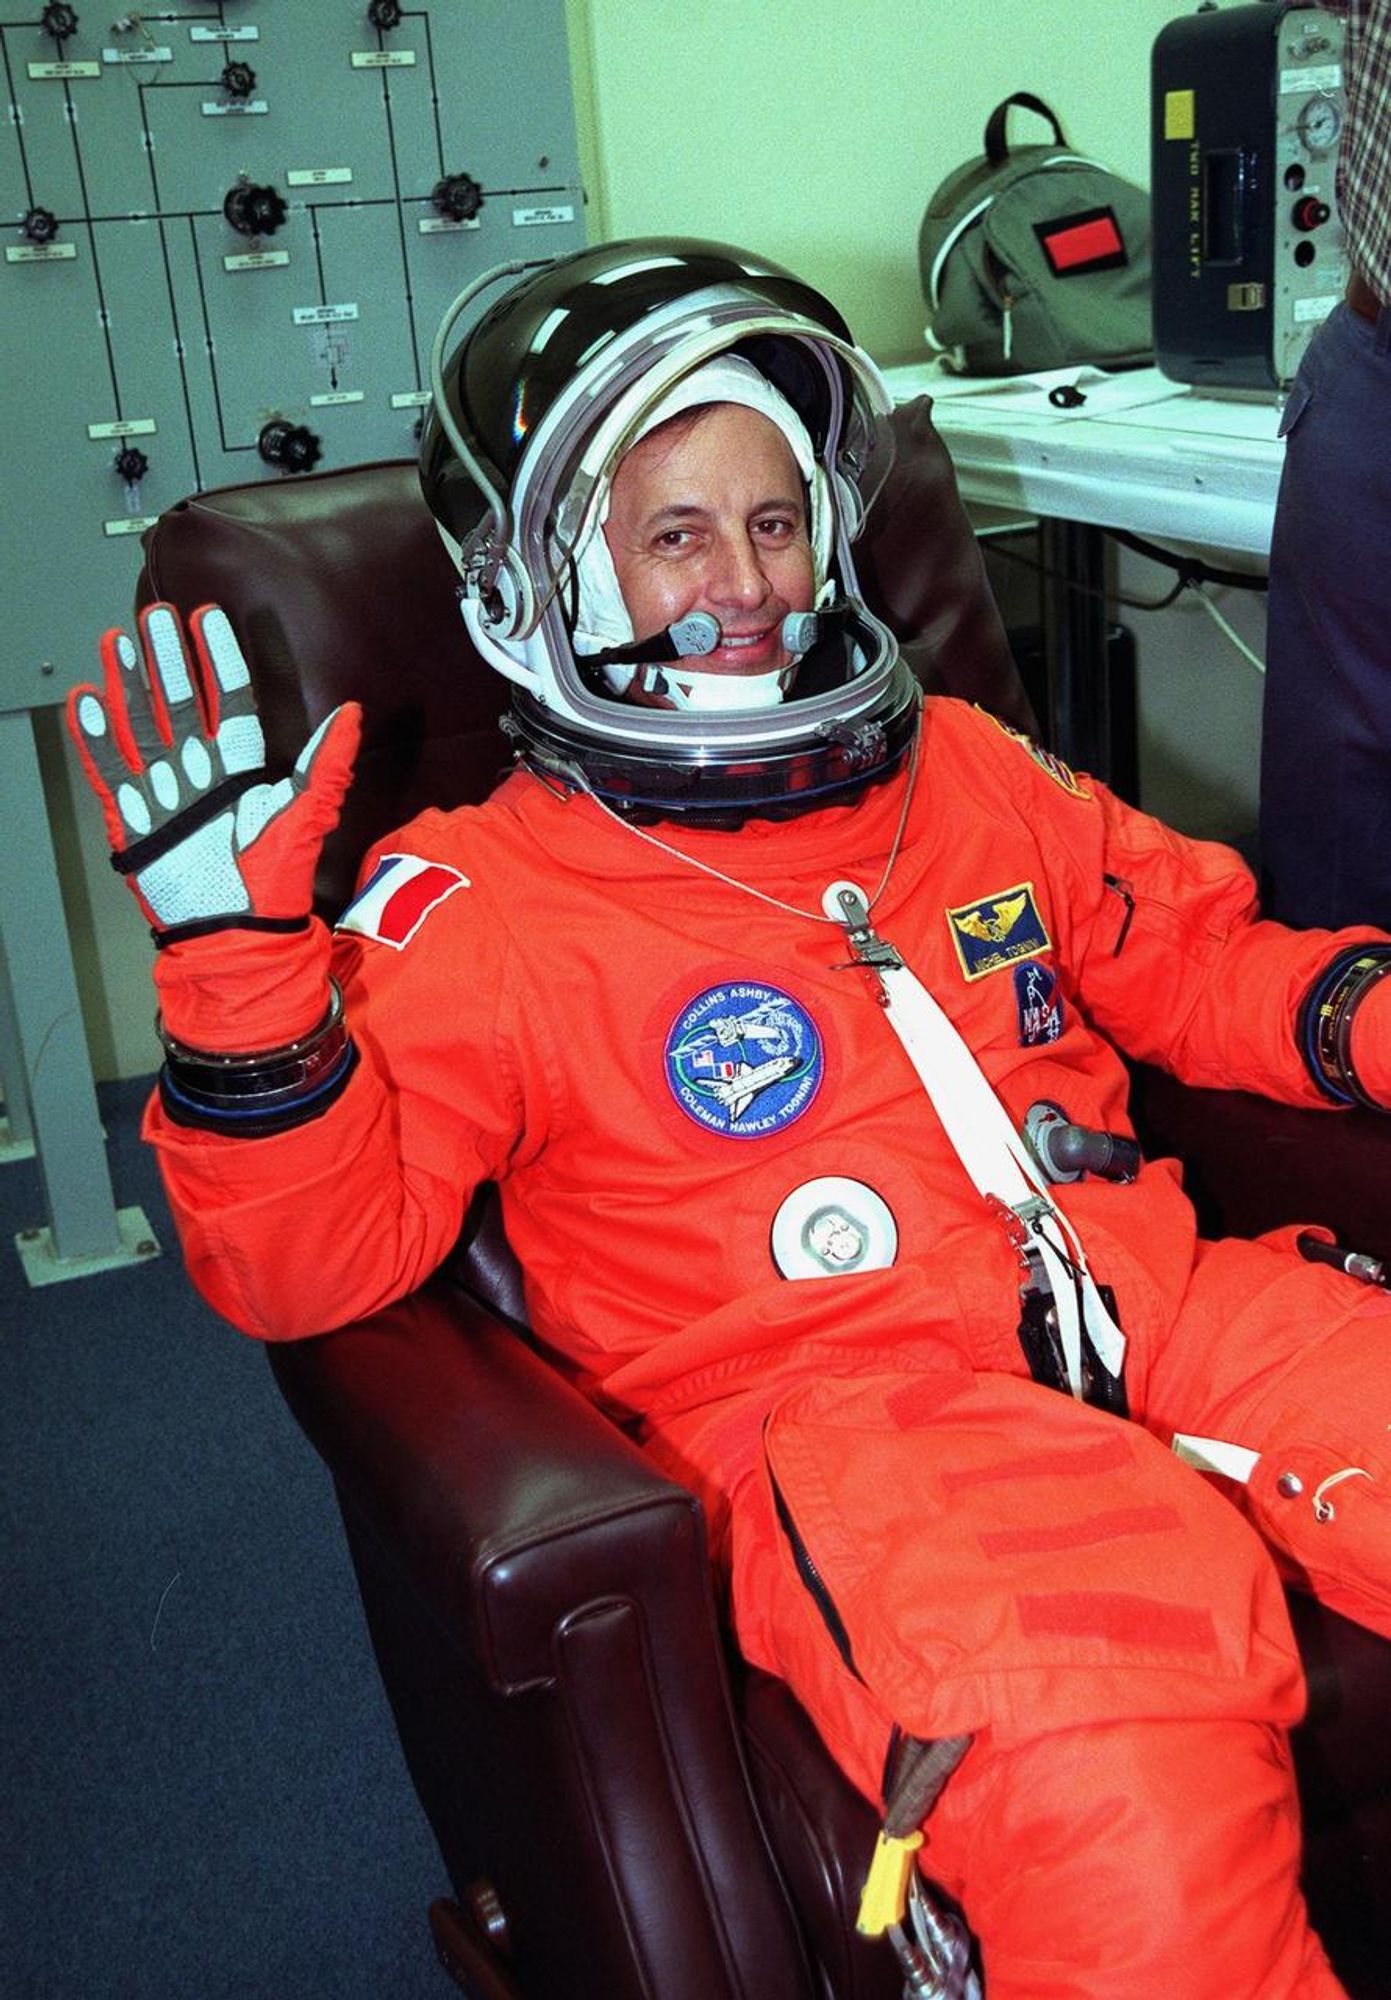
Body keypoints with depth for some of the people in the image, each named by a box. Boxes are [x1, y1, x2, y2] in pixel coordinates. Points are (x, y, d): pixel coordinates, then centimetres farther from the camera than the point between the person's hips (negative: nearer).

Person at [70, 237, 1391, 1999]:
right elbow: (312, 1259, -2)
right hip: (831, 1382, -5)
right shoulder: (480, 898, 6)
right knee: (1117, 1809, -33)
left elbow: (1189, 956, 29)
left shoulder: (964, 768, 20)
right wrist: (237, 960, -17)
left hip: (1149, 1294, 6)